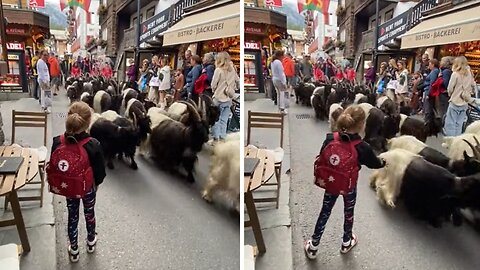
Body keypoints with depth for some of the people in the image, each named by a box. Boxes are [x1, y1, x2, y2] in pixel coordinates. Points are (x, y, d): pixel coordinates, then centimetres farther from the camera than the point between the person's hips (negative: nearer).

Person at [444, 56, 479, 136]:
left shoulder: (455, 74, -12)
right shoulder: (469, 74, 3)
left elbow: (450, 89, -9)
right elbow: (473, 86, 12)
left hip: (455, 102, -5)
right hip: (464, 103, 5)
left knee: (450, 124, 0)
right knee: (459, 125, 11)